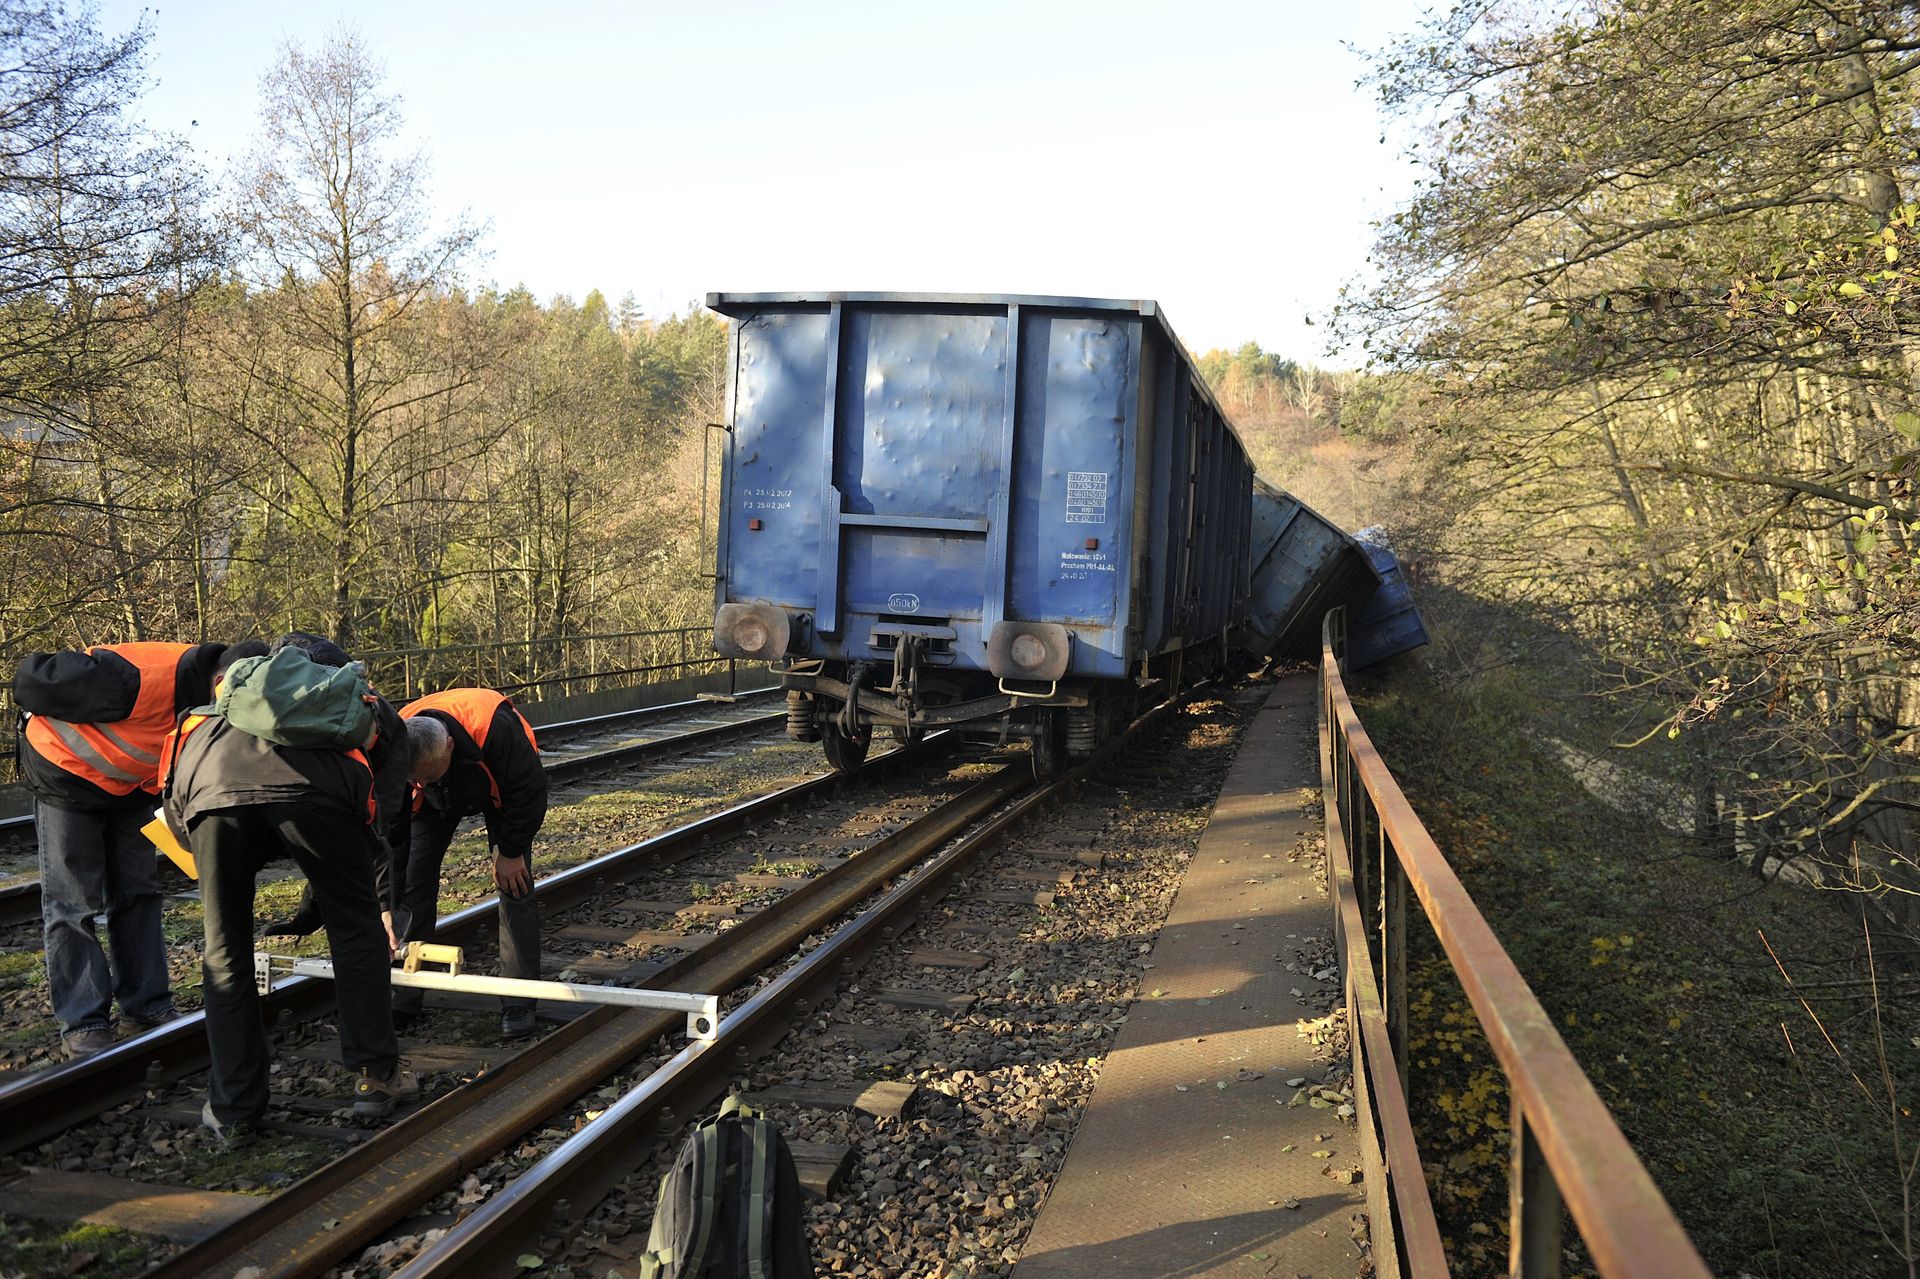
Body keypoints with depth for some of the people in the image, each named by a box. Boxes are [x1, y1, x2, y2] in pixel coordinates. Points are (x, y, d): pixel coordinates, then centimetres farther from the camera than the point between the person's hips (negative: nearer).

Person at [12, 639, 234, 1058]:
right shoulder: (143, 680, -40)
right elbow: (33, 677, -28)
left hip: (131, 788, 7)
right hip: (67, 779, -7)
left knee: (138, 894, 8)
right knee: (71, 904, -5)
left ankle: (148, 1004, 16)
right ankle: (82, 1023, 0)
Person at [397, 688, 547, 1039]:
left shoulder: (495, 730, -45)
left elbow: (528, 791, -28)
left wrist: (510, 851, -21)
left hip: (502, 792, -3)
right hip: (439, 800, 3)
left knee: (514, 882, -12)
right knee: (412, 878, -5)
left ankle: (518, 1002, -6)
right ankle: (401, 993, 6)